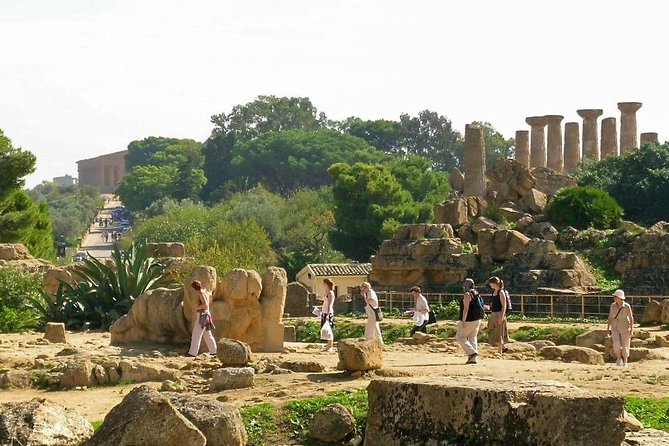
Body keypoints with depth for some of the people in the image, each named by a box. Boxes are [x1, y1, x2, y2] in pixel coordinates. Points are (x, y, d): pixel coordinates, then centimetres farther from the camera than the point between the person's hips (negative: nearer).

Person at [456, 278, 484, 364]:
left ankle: (471, 352, -13)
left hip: (469, 320, -9)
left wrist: (463, 321, -21)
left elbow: (466, 308, -21)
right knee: (472, 337, 11)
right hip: (477, 320, 9)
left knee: (460, 336, 1)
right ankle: (473, 359, 8)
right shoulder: (476, 294, 13)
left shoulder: (467, 294, -14)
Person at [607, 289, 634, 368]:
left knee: (625, 346, 5)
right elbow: (610, 317, 6)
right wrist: (608, 328, 7)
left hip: (625, 329, -2)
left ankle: (625, 362, 23)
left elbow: (631, 318, -10)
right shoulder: (613, 306, -3)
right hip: (615, 329, 2)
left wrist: (631, 330, -13)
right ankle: (619, 359, 10)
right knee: (616, 345, -15)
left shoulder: (627, 306, -14)